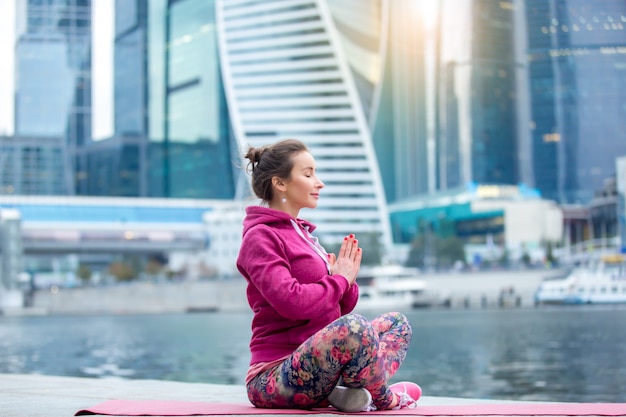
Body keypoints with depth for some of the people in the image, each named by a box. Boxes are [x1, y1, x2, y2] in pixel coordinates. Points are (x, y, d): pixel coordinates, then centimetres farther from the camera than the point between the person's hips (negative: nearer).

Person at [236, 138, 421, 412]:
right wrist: (339, 280, -8)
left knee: (396, 322, 15)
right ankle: (384, 398, -5)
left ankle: (352, 391, -14)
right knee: (353, 327, -35)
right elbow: (292, 302, -24)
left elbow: (343, 307, 19)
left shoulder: (302, 233, 19)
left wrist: (347, 279, -3)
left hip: (316, 365, 10)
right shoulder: (260, 237, -8)